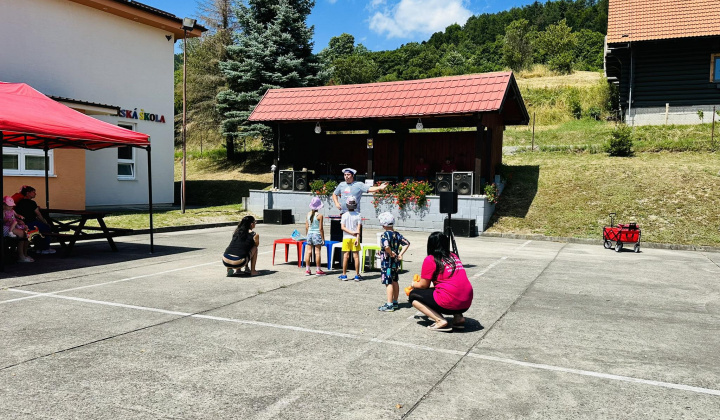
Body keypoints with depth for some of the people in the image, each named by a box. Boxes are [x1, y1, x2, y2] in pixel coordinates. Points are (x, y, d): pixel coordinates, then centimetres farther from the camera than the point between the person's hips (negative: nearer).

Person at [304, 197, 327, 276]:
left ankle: (307, 270, 11)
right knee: (317, 252, 2)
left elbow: (306, 227, 6)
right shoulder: (319, 216, -12)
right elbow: (320, 229, -11)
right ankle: (318, 270, 8)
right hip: (317, 234, -5)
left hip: (309, 234, 5)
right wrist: (323, 238, -4)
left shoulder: (308, 214, 2)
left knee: (308, 251, 7)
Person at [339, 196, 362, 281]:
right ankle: (357, 275, 5)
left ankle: (344, 275, 9)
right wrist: (357, 238, -9)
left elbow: (343, 227, -7)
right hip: (355, 238, 0)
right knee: (356, 256, 3)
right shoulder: (358, 215, -1)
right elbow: (358, 228, -7)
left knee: (346, 256, 4)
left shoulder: (344, 215, -1)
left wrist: (351, 232, -6)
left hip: (346, 238, 0)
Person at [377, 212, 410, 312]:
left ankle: (389, 305, -2)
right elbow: (407, 243, 5)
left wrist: (390, 253, -17)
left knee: (388, 283, -4)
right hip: (395, 262, 8)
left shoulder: (385, 235, -17)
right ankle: (395, 302, 26)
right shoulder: (397, 234, 5)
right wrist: (400, 254, 2)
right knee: (395, 282, 16)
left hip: (386, 262, -8)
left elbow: (386, 246, -34)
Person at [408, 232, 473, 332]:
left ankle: (440, 321, -7)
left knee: (413, 295, 9)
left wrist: (414, 284, 25)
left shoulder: (430, 260, -2)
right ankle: (458, 317, 13)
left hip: (449, 303, -7)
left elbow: (423, 285, 2)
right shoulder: (454, 257, 17)